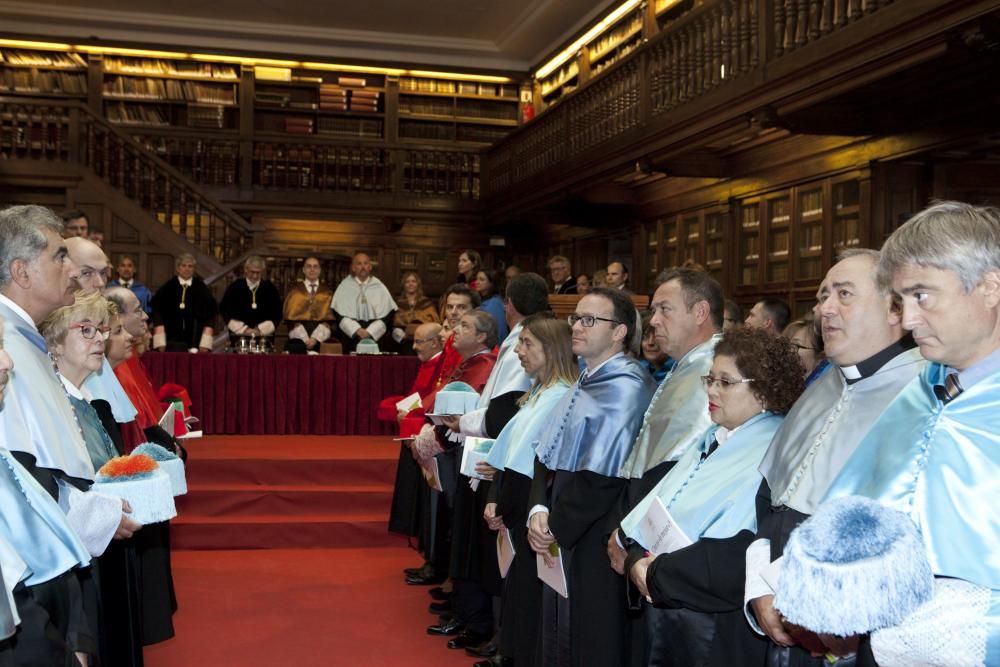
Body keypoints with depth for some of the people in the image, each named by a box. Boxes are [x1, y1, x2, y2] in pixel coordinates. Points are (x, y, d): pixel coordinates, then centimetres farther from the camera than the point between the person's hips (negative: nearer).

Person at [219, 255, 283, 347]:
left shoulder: (270, 289, 6)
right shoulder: (234, 287, 5)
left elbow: (276, 315, 5)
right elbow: (225, 312, 3)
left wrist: (260, 329, -8)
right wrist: (243, 329, -6)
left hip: (264, 337, 0)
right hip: (238, 338, 0)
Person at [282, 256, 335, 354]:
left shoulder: (327, 292, 12)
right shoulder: (294, 291, 11)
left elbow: (329, 318, 4)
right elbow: (291, 318, 3)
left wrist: (315, 338, -11)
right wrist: (305, 339, -10)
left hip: (321, 341, 0)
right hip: (298, 340, 0)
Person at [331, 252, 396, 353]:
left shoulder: (379, 287, 6)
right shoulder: (344, 286, 4)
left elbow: (386, 314, 1)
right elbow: (339, 314, -1)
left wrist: (370, 332, -11)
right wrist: (357, 330, -13)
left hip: (375, 337, 0)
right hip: (350, 337, 0)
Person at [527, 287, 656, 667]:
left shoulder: (626, 389, -16)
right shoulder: (585, 383, 11)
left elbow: (604, 476, -21)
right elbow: (548, 455, 9)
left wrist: (556, 528, -14)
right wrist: (539, 511, -6)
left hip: (594, 541, -8)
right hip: (561, 538, 8)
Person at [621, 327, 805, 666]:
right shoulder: (710, 440, 12)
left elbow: (735, 560, -24)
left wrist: (658, 574, -15)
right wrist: (637, 560, -10)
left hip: (719, 628, -7)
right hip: (662, 611, 8)